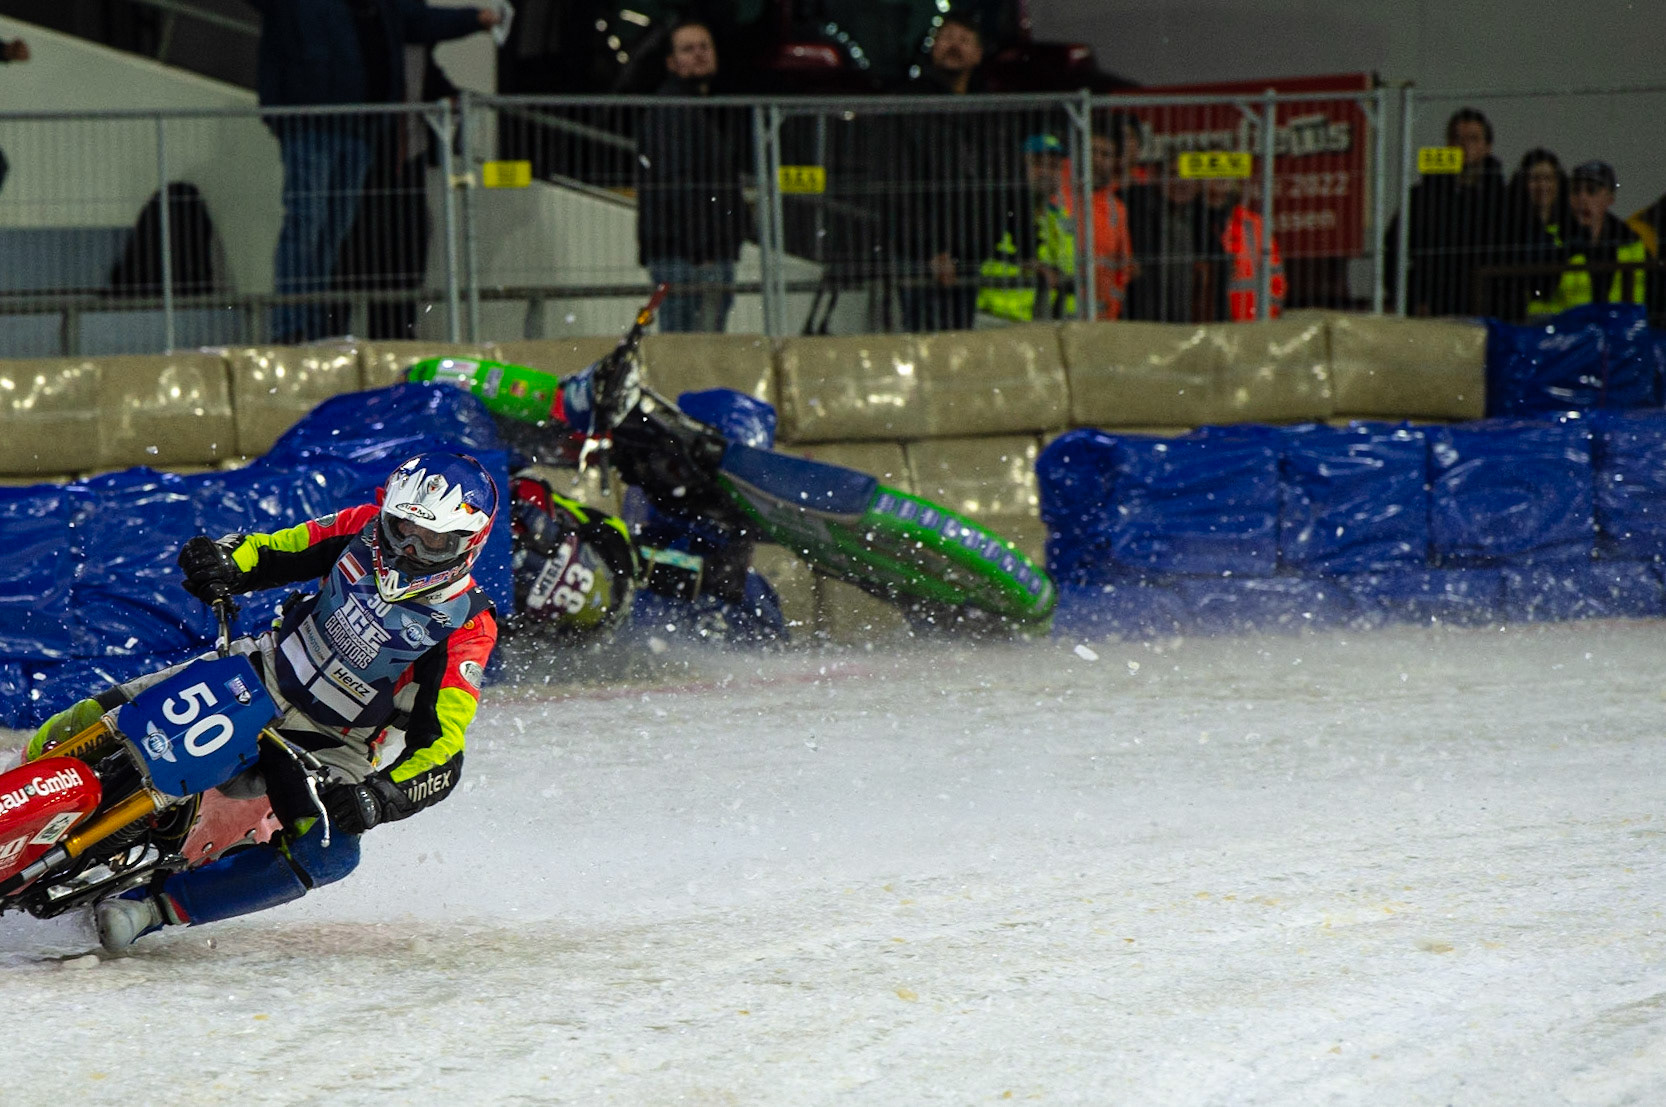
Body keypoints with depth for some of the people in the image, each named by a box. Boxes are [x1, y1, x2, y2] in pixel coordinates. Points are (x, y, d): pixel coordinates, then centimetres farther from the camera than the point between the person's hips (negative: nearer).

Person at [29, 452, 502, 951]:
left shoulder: (467, 626, -18)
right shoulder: (366, 531, -6)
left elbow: (442, 748, -23)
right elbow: (268, 553, 4)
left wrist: (381, 798, -40)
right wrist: (222, 562, -20)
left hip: (326, 746, -3)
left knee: (330, 852, -32)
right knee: (92, 722, -15)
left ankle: (148, 907, -27)